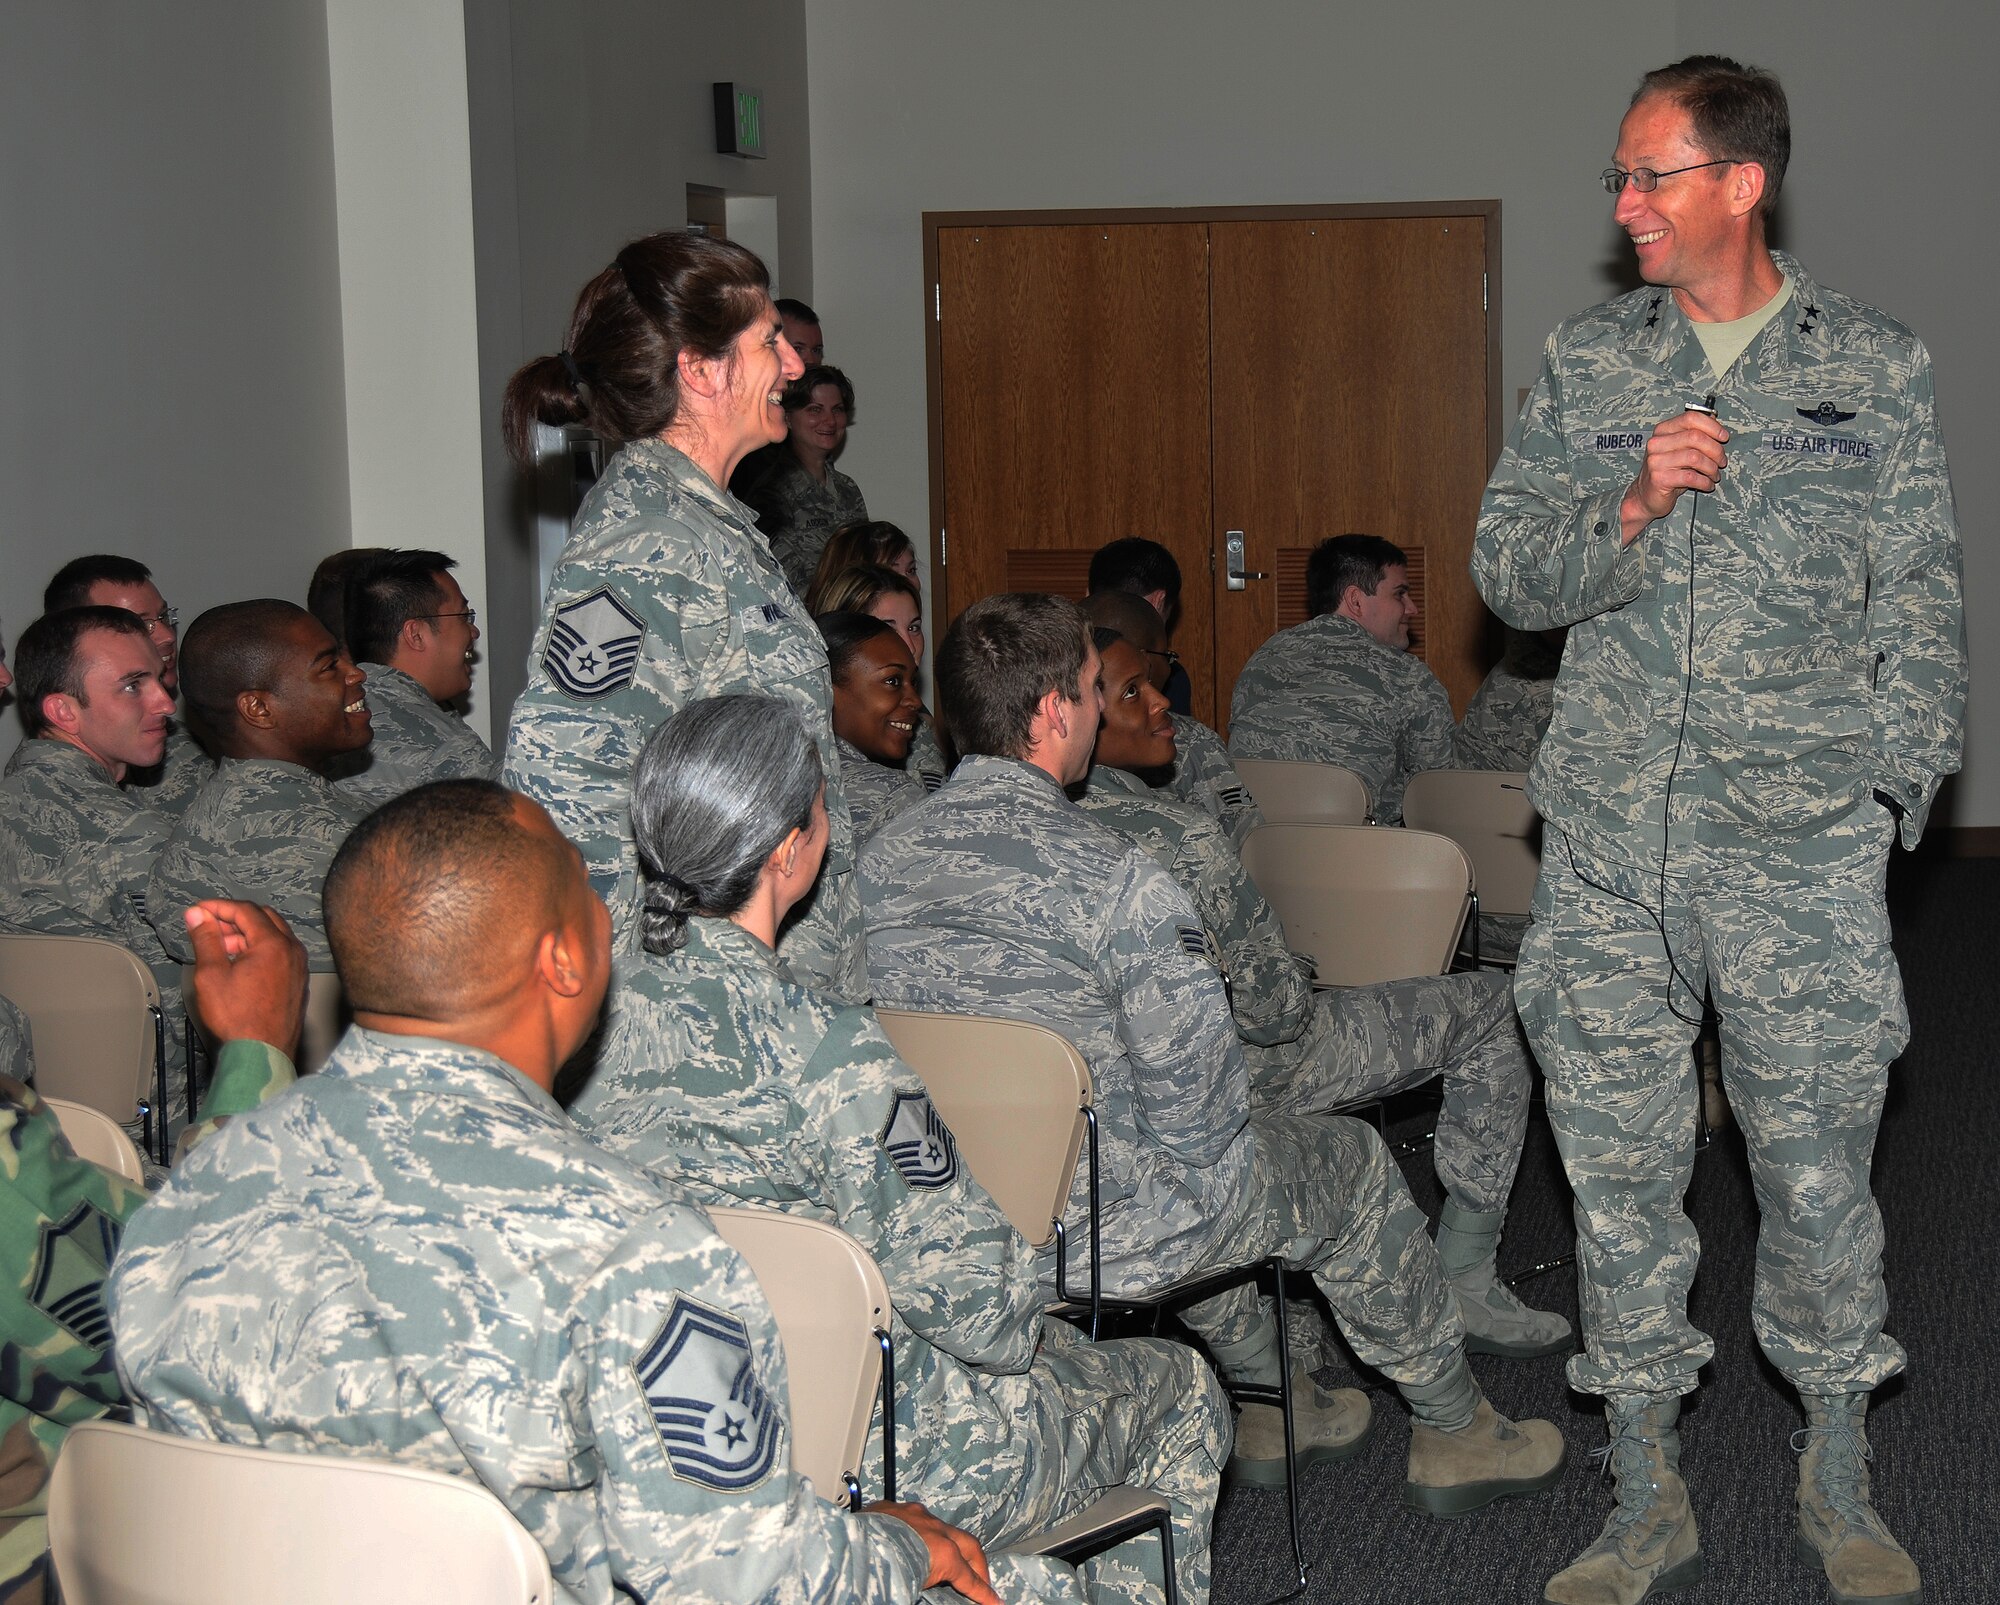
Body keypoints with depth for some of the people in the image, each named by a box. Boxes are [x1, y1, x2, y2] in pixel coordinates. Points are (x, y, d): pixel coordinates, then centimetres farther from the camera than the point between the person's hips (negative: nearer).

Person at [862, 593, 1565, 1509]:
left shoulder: (877, 861, -5)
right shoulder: (1115, 881, -25)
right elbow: (1198, 1102, -22)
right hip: (1109, 1237, -7)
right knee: (1351, 1160, 20)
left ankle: (1269, 1401, 48)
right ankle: (1455, 1430, 40)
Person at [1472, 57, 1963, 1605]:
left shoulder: (1878, 368, 4)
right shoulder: (1588, 361, 9)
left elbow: (1922, 612, 5)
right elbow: (1509, 573, 7)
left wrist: (1883, 793, -4)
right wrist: (1632, 511, -11)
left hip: (1800, 841, -2)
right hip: (1609, 846, 2)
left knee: (1817, 1166, 3)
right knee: (1619, 1169, 5)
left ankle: (1840, 1479, 24)